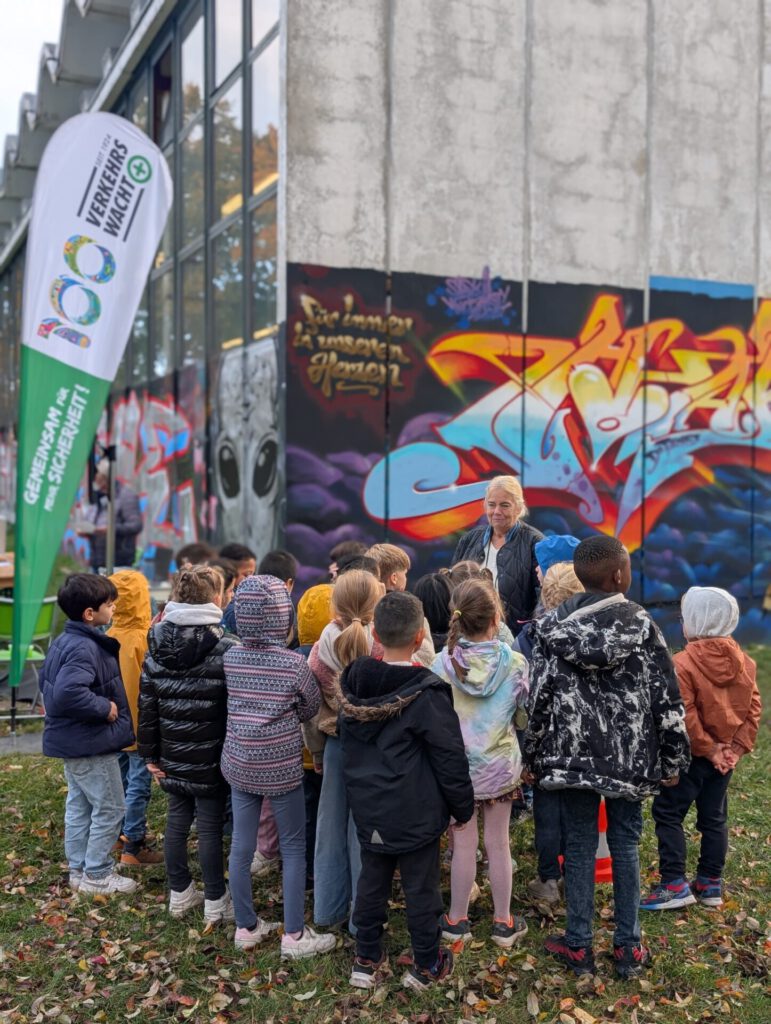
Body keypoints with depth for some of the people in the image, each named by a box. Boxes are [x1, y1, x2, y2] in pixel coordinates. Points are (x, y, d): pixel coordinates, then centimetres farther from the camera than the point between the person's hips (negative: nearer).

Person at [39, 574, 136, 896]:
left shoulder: (63, 641, 7)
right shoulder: (85, 648, -25)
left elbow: (47, 681, 18)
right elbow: (69, 693, -36)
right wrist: (105, 708, -24)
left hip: (72, 740, 10)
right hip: (91, 743, -10)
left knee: (78, 806, 19)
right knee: (110, 808, 2)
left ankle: (79, 870, 30)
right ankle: (97, 875, 11)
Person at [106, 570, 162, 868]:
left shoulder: (110, 637, 1)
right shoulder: (145, 638, -21)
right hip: (142, 724, -7)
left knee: (122, 781, 19)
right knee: (139, 786, 0)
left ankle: (123, 834, 31)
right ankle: (133, 848, 6)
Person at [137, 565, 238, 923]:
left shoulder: (157, 646, -1)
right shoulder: (225, 648, -15)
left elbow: (146, 704, 3)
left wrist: (150, 753, 10)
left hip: (172, 756, 5)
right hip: (210, 758, -4)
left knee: (176, 820, 15)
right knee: (210, 826, 5)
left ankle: (179, 893, 29)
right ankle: (215, 902, 17)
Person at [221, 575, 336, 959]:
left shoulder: (230, 658, -4)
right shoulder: (293, 663, -14)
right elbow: (311, 708, 0)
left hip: (240, 764, 4)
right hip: (282, 767, -4)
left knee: (241, 847, 13)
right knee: (293, 849, 9)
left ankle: (246, 927, 27)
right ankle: (294, 936, 16)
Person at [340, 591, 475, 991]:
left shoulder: (353, 682, -4)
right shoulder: (427, 694, -22)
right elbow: (450, 759, -14)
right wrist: (463, 808, 0)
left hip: (368, 808, 5)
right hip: (416, 812, -5)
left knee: (371, 882, 17)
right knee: (420, 888, 10)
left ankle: (367, 961, 28)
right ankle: (426, 965, 25)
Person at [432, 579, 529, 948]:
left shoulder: (443, 663, -12)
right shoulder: (514, 663, -13)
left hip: (457, 766, 0)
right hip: (500, 765, 0)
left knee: (464, 843, 12)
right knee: (498, 843, 13)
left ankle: (457, 920, 25)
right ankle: (503, 922, 26)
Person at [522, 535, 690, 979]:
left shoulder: (553, 627, -6)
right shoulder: (642, 625, -8)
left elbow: (539, 699, -2)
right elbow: (667, 697, -5)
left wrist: (532, 758, 8)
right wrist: (674, 759, 5)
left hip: (573, 754, 0)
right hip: (629, 757, 0)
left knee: (580, 844, 10)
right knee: (625, 843, 12)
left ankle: (578, 945, 19)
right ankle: (629, 947, 21)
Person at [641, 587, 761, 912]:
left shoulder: (684, 663, -19)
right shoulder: (743, 661, 1)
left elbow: (685, 717, -22)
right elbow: (754, 707, 1)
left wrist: (707, 749, -12)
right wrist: (738, 747, 0)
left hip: (693, 755, -6)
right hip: (725, 756, 7)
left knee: (668, 813, 3)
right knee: (714, 817, 15)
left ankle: (674, 885, 2)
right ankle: (711, 884, 22)